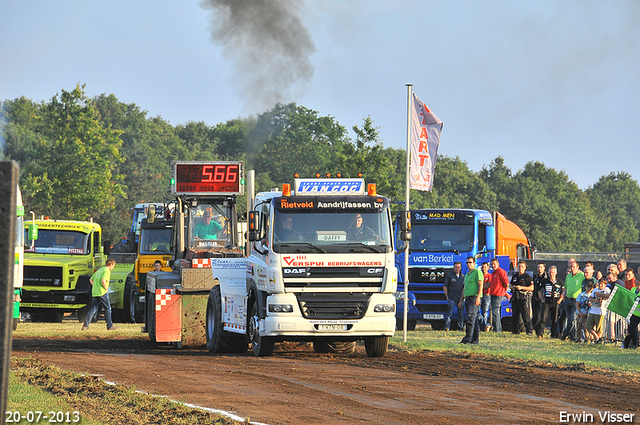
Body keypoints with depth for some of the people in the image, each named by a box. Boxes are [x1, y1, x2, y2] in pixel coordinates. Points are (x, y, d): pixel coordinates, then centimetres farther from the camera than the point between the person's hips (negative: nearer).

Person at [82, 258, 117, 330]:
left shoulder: (99, 270, 20)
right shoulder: (107, 271, -8)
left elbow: (91, 279, 23)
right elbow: (103, 280, -24)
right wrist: (106, 289, -11)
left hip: (95, 292, 7)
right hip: (102, 292, -7)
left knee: (93, 309, 7)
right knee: (108, 308, 4)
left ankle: (86, 325, -3)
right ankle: (109, 326, 6)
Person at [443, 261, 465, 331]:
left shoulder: (463, 276, 13)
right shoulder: (450, 275, 3)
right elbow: (445, 286, 3)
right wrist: (447, 296, -3)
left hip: (460, 298, 4)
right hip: (452, 298, -4)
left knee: (460, 314, 4)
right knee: (449, 313, -10)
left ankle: (460, 327, 9)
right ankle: (447, 327, -12)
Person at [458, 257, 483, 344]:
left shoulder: (477, 272, -3)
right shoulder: (467, 274, 24)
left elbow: (480, 285, -13)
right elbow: (464, 289, 28)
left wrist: (478, 297, -23)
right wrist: (461, 301, 25)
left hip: (474, 298, -9)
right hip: (467, 298, 9)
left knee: (471, 318, -16)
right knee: (474, 319, 8)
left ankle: (468, 338, -23)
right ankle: (475, 339, 8)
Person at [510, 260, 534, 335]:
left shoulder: (527, 277, -3)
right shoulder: (515, 276, 17)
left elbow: (531, 288, -8)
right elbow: (511, 285, 28)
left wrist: (521, 287, -17)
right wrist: (512, 287, 3)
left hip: (524, 297, -6)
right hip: (515, 298, 6)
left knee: (526, 316, -9)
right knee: (515, 315, 8)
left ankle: (529, 330, -4)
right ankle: (515, 331, 14)